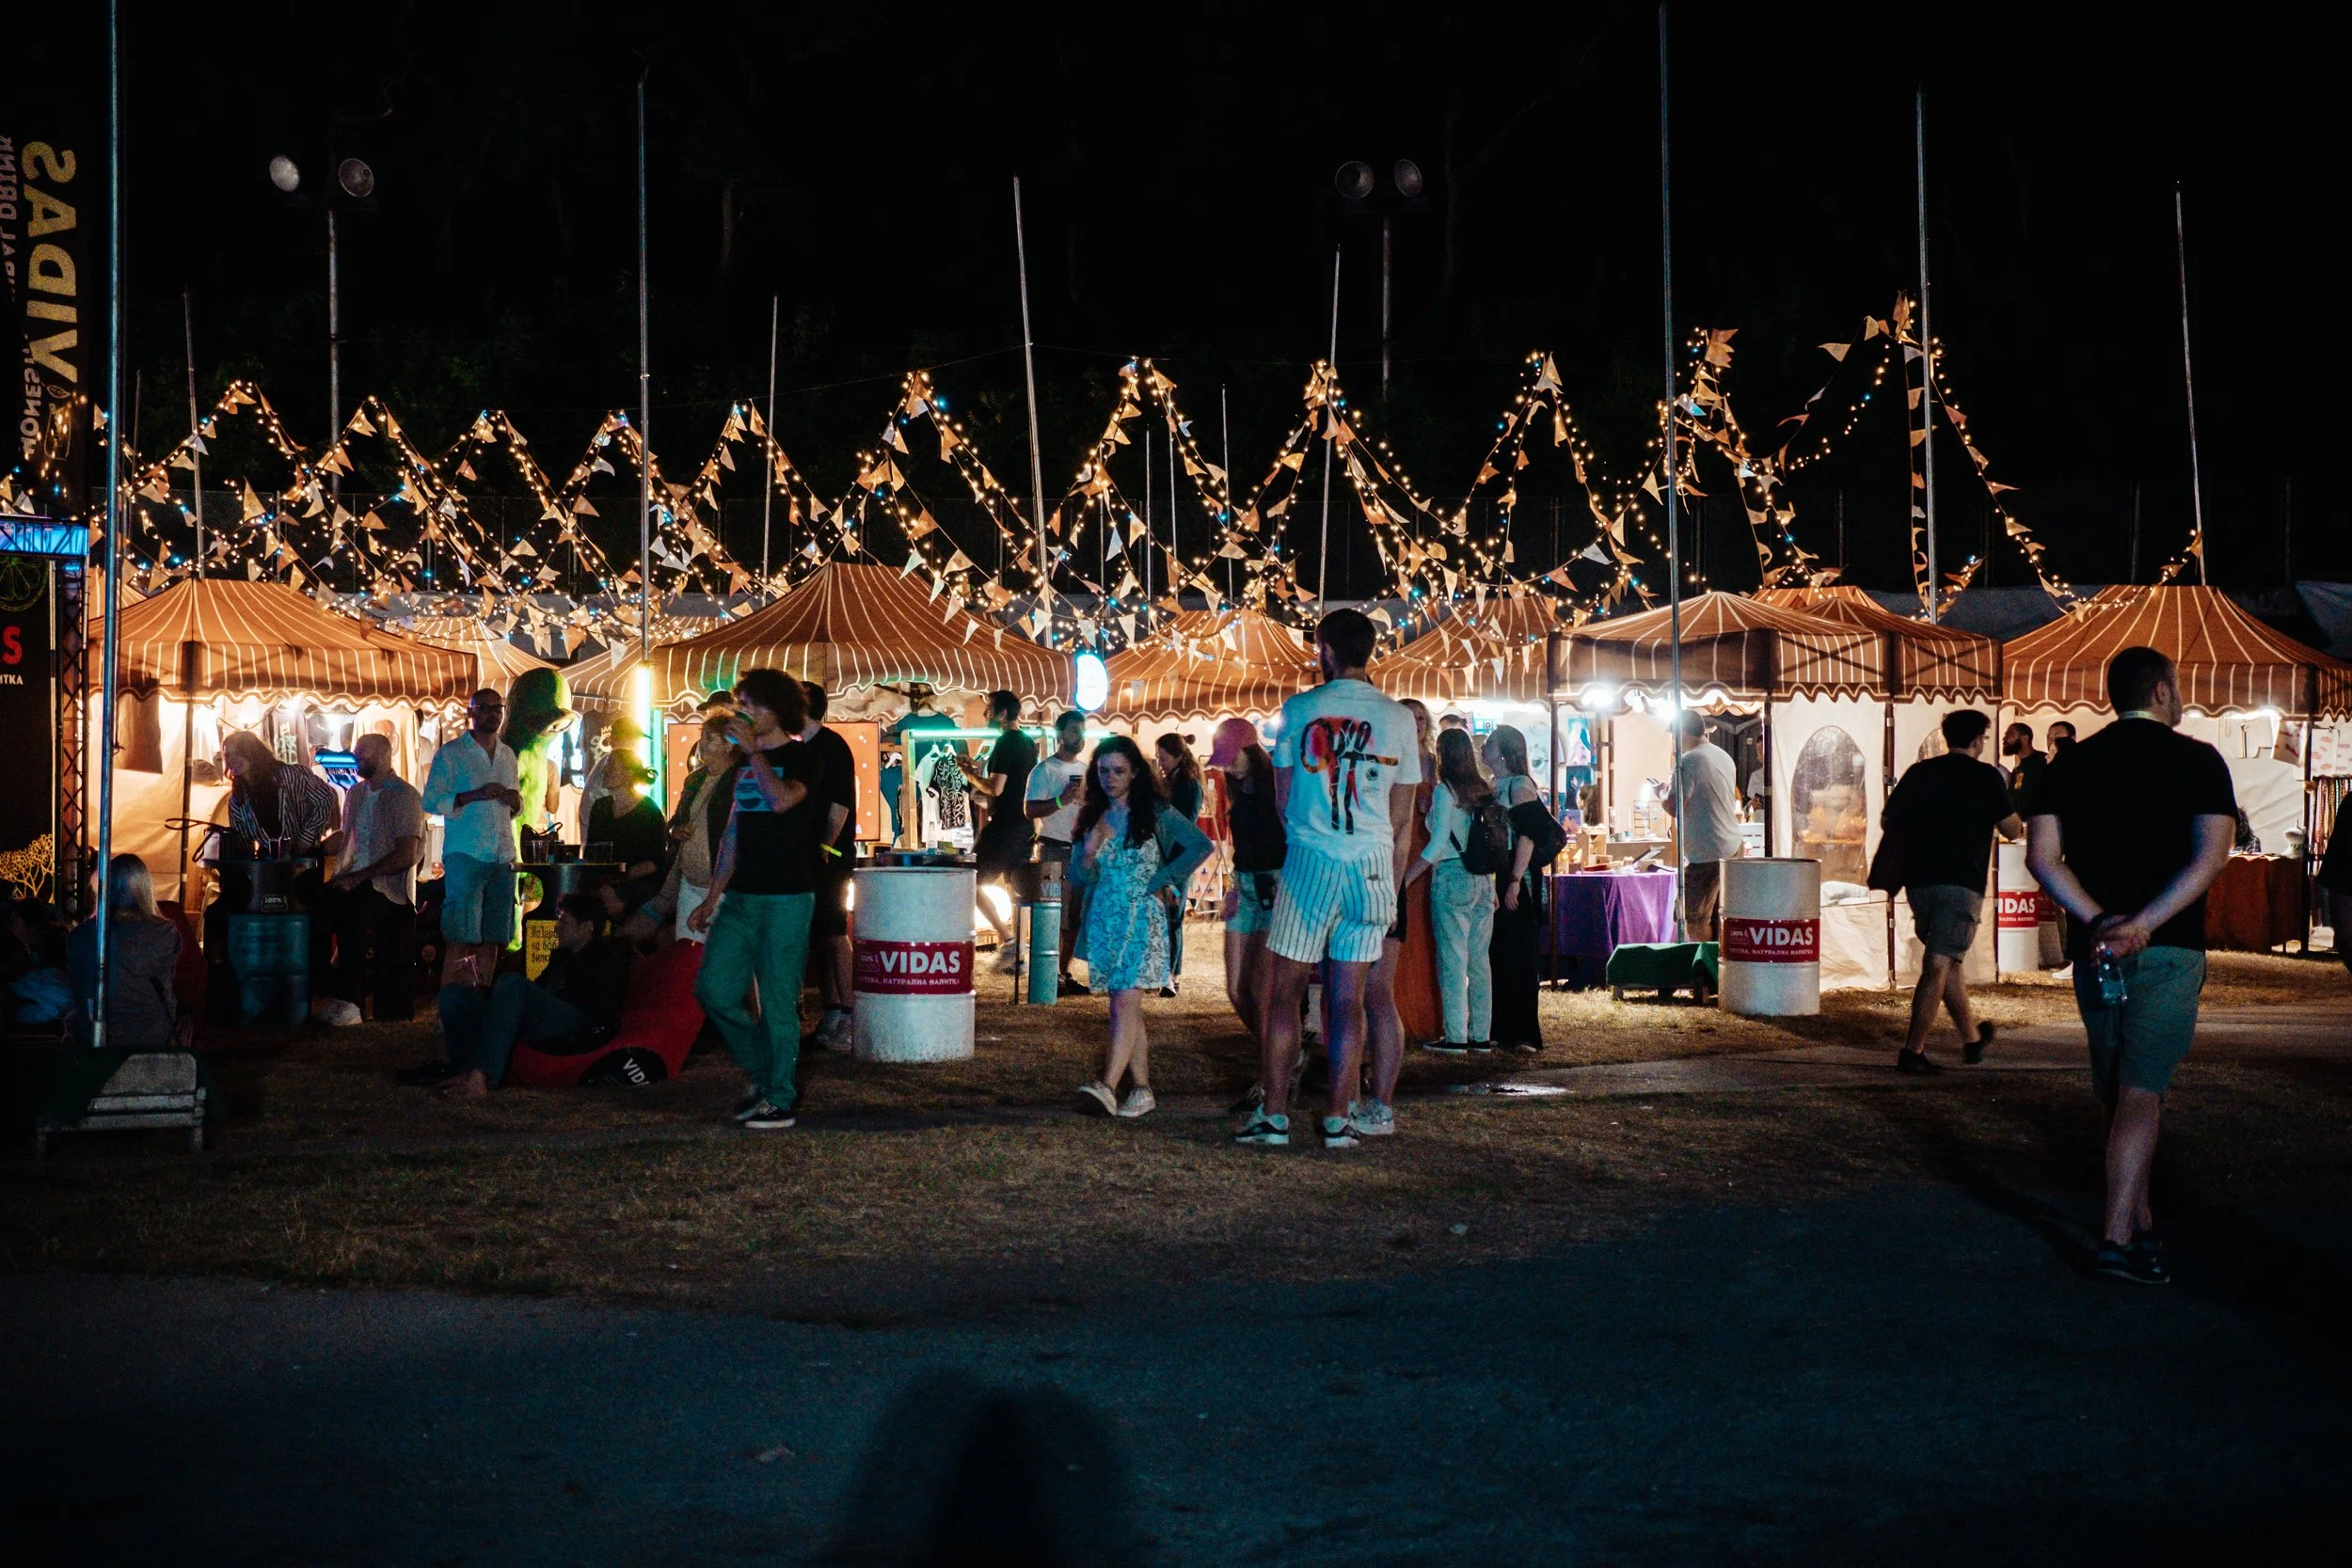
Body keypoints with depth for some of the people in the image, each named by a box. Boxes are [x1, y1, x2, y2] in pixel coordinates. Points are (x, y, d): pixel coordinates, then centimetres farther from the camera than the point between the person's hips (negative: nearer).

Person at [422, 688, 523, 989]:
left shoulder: (508, 755, 17)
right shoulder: (451, 753, 0)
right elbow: (431, 802, -7)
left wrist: (516, 801, 2)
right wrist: (476, 795, -18)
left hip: (502, 857, 5)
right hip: (464, 855, -5)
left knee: (492, 937, 5)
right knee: (460, 940, -8)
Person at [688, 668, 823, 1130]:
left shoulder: (802, 757, -3)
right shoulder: (745, 763, 17)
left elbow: (783, 800, -25)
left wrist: (753, 750, -15)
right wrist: (711, 898, 17)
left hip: (786, 900, -7)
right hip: (740, 897, 7)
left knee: (778, 1004, -4)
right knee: (714, 991, 1)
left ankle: (780, 1099, 6)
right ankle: (763, 1073, 19)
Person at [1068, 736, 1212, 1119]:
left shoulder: (1156, 813, -1)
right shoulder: (1093, 817, 12)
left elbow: (1201, 845, -6)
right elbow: (1077, 878, 10)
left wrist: (1162, 881, -8)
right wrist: (1089, 853, -11)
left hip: (1141, 919, -5)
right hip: (1104, 921, 5)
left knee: (1126, 1002, -17)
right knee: (1126, 1008, 6)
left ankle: (1108, 1086, -27)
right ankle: (1141, 1090, 10)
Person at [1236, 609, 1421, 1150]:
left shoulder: (1298, 710, -2)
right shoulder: (1399, 718, 3)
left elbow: (1282, 796, 7)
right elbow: (1401, 818, 7)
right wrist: (1391, 887, 16)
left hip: (1309, 861, -2)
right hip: (1372, 864, 2)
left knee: (1285, 991, 4)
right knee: (1348, 997, 5)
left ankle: (1274, 1115, 3)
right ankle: (1339, 1119, 7)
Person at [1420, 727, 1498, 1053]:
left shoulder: (1444, 790, -8)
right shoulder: (1484, 790, 10)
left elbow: (1438, 844, -13)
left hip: (1451, 879, -6)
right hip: (1484, 880, 6)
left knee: (1452, 959, -3)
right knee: (1479, 959, 9)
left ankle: (1456, 1036, -2)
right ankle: (1482, 1035, 12)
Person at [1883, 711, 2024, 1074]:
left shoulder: (1920, 772, 9)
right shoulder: (1986, 776, -2)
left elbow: (1890, 820, 11)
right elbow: (2013, 830, 1)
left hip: (1918, 878, 5)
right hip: (1962, 881, -5)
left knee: (1949, 960, 18)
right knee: (1939, 965, -6)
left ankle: (1972, 1038, 31)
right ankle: (1912, 1050, -12)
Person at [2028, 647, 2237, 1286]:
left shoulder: (2071, 763, 8)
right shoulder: (2196, 761, -2)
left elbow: (2042, 856, -1)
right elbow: (2211, 855, -13)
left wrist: (2099, 921, -7)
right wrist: (2143, 925, -17)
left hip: (2095, 949, 4)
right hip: (2168, 951, -4)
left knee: (2120, 1094, 16)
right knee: (2142, 1094, -7)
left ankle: (2140, 1222, 26)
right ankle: (2118, 1237, -13)